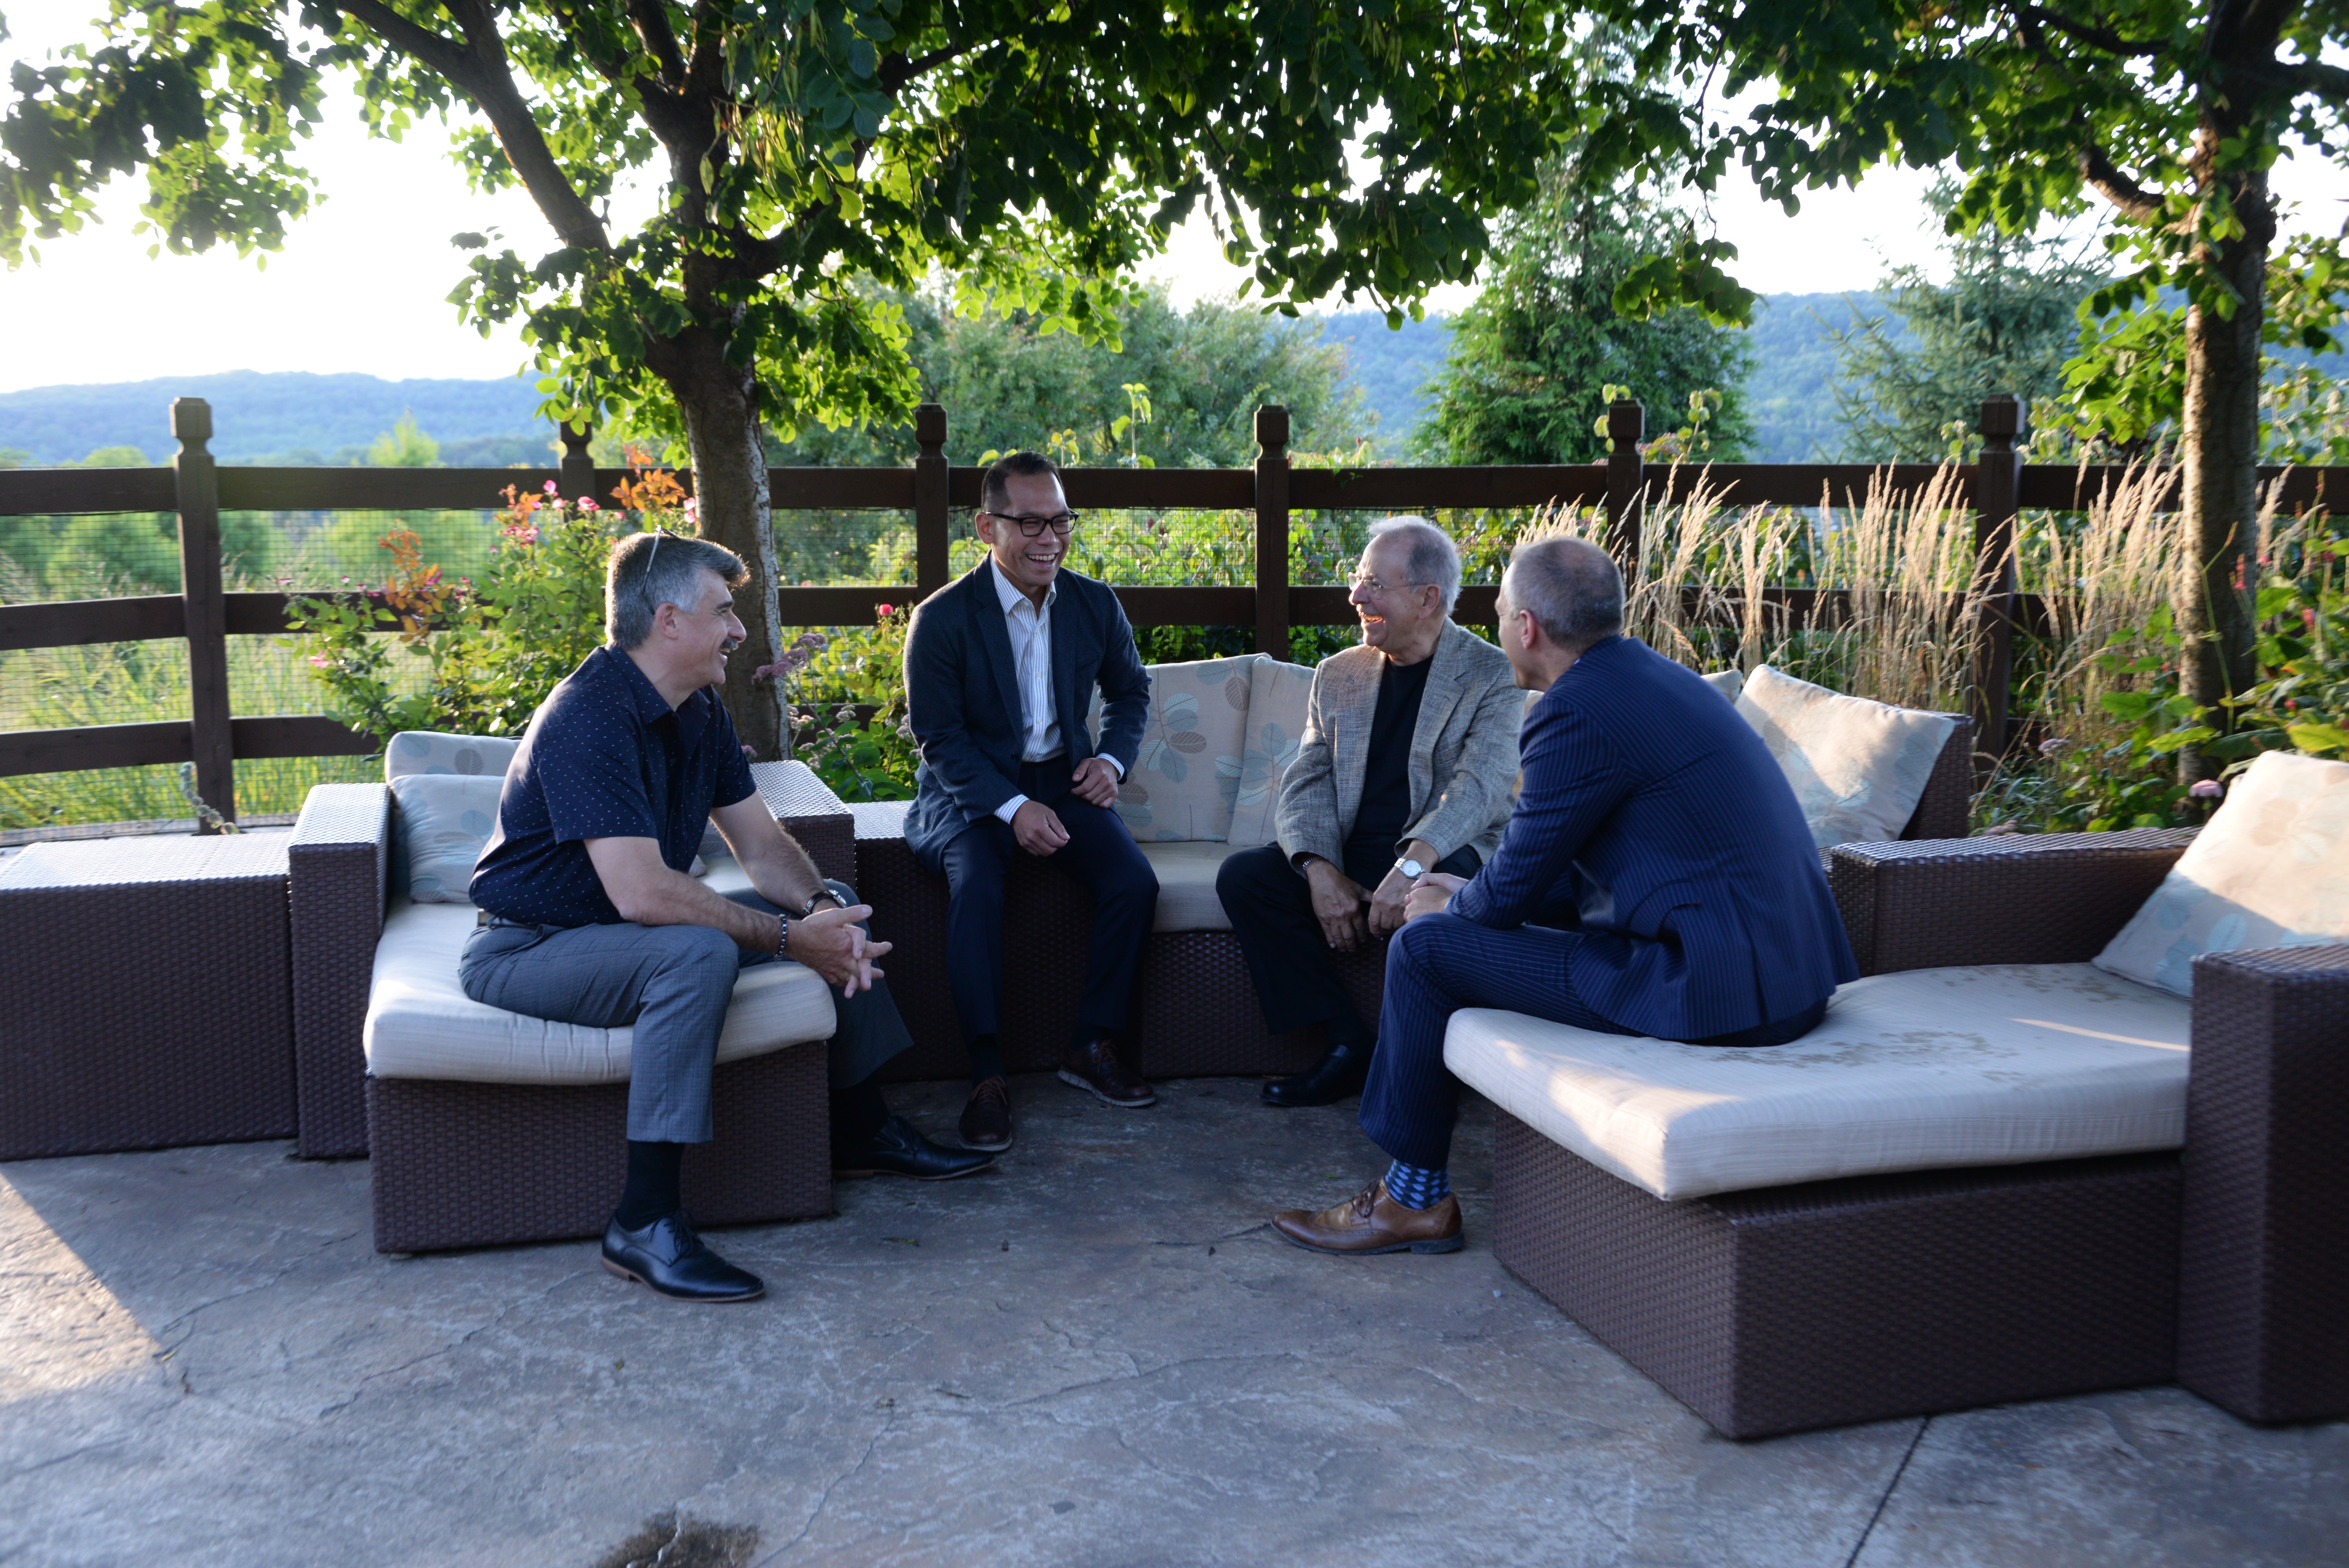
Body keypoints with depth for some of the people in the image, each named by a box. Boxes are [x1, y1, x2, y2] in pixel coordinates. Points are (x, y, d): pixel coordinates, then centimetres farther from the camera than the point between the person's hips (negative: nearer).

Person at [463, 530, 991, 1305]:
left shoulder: (699, 713, 4)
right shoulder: (589, 718, -27)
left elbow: (763, 844, 4)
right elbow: (641, 893, -34)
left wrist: (821, 908, -18)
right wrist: (789, 938, -30)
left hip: (631, 929, 10)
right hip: (527, 947, -9)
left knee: (835, 902, 7)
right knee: (699, 953, -38)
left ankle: (861, 1129, 17)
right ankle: (644, 1223, -32)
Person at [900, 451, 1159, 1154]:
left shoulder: (1095, 605, 2)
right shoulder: (942, 618, -12)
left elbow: (1131, 690, 18)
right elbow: (940, 738, -12)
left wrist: (1112, 759, -2)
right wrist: (1012, 807, -25)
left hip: (1062, 781, 4)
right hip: (970, 791, -4)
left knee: (1135, 883, -20)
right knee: (976, 886, -33)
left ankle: (1090, 1045, -2)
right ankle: (986, 1075, -25)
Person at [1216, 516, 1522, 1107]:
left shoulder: (1492, 675, -1)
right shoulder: (1337, 676, 14)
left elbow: (1478, 787, -15)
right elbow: (1306, 786, 6)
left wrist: (1410, 867, -32)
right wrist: (1321, 872, -15)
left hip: (1442, 856, -5)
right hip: (1346, 856, 5)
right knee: (1242, 876, -18)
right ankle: (1346, 1045, -15)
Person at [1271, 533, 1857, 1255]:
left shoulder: (1578, 713, -17)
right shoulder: (1654, 676, 14)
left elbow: (1514, 892, -9)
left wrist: (1446, 913, 12)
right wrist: (1470, 894, 25)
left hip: (1713, 990, -10)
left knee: (1425, 947, -2)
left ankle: (1416, 1199, 12)